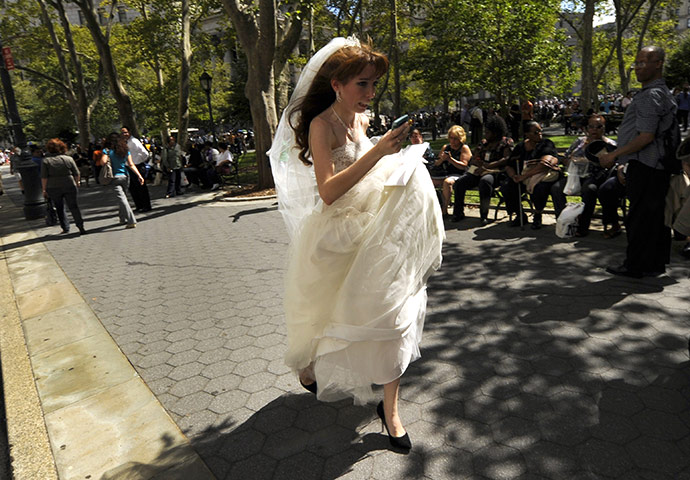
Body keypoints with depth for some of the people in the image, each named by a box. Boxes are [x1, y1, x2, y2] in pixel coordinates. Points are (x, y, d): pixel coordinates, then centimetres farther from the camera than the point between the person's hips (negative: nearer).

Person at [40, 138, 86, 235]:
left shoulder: (46, 160, -3)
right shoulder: (69, 158, 0)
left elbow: (44, 177, -6)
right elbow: (76, 174, 2)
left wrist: (44, 189, 1)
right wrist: (77, 183, 19)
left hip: (53, 188, 0)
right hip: (69, 186, 0)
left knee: (60, 208, 13)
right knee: (73, 206, 3)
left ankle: (65, 228, 15)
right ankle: (81, 226, -7)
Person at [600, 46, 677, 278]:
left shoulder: (650, 96, -14)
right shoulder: (664, 93, 19)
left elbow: (646, 137, -21)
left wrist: (614, 155, -15)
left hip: (644, 167, -10)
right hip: (659, 165, 10)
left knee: (639, 216, -4)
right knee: (656, 215, 14)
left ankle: (635, 266, 4)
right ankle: (656, 263, 23)